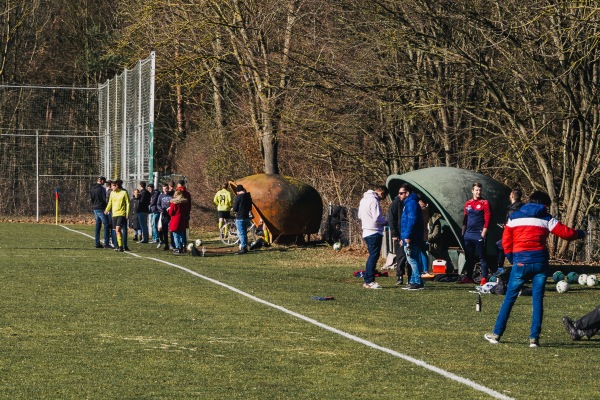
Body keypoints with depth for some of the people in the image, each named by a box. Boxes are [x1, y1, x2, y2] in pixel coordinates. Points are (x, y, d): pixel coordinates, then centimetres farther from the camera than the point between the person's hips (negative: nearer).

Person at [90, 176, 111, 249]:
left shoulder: (93, 188, 11)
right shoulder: (102, 188, -14)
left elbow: (91, 198, 17)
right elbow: (104, 199, -14)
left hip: (94, 208, 8)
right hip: (101, 209, -8)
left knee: (98, 226, 13)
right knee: (106, 225, -6)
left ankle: (97, 243, 12)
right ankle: (106, 244, -12)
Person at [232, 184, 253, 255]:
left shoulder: (238, 197, -16)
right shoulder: (248, 197, 8)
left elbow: (235, 209, -13)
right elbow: (250, 208, 15)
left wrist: (235, 211, 7)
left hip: (240, 218, -8)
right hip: (246, 217, 8)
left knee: (241, 233, -5)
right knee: (244, 233, 17)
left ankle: (243, 248, -7)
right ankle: (245, 247, 21)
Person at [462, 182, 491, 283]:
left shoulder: (485, 203, -4)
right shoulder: (468, 203, 13)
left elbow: (487, 220, -8)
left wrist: (483, 234, -14)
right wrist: (463, 233, 15)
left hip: (479, 235, -6)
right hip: (468, 234, 6)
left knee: (481, 257, -7)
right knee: (469, 257, 11)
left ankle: (484, 278, -7)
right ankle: (469, 277, 19)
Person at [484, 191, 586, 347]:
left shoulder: (514, 217, 9)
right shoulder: (546, 218, 6)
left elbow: (506, 240, 6)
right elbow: (565, 233, 4)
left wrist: (511, 258, 16)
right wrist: (580, 234, 23)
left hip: (520, 262, 0)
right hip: (540, 262, 0)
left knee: (510, 298, 7)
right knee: (537, 299, 5)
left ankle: (496, 334, 7)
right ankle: (534, 337, 0)